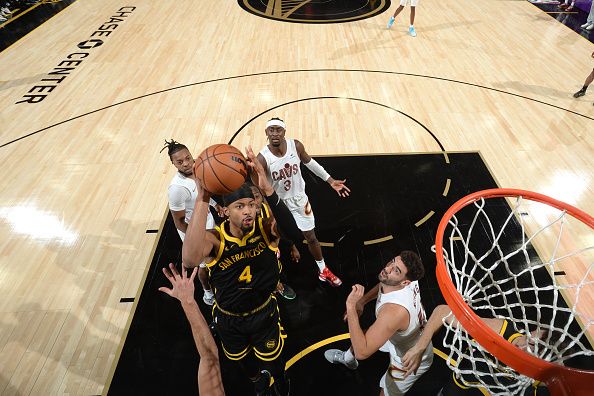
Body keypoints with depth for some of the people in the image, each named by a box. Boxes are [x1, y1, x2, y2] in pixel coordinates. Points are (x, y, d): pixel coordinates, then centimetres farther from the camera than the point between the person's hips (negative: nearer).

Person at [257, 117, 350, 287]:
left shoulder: (296, 146, -19)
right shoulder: (262, 158, -28)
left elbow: (309, 162, 2)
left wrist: (330, 180, 3)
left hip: (298, 198, 2)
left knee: (311, 237, 13)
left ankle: (323, 271, 36)